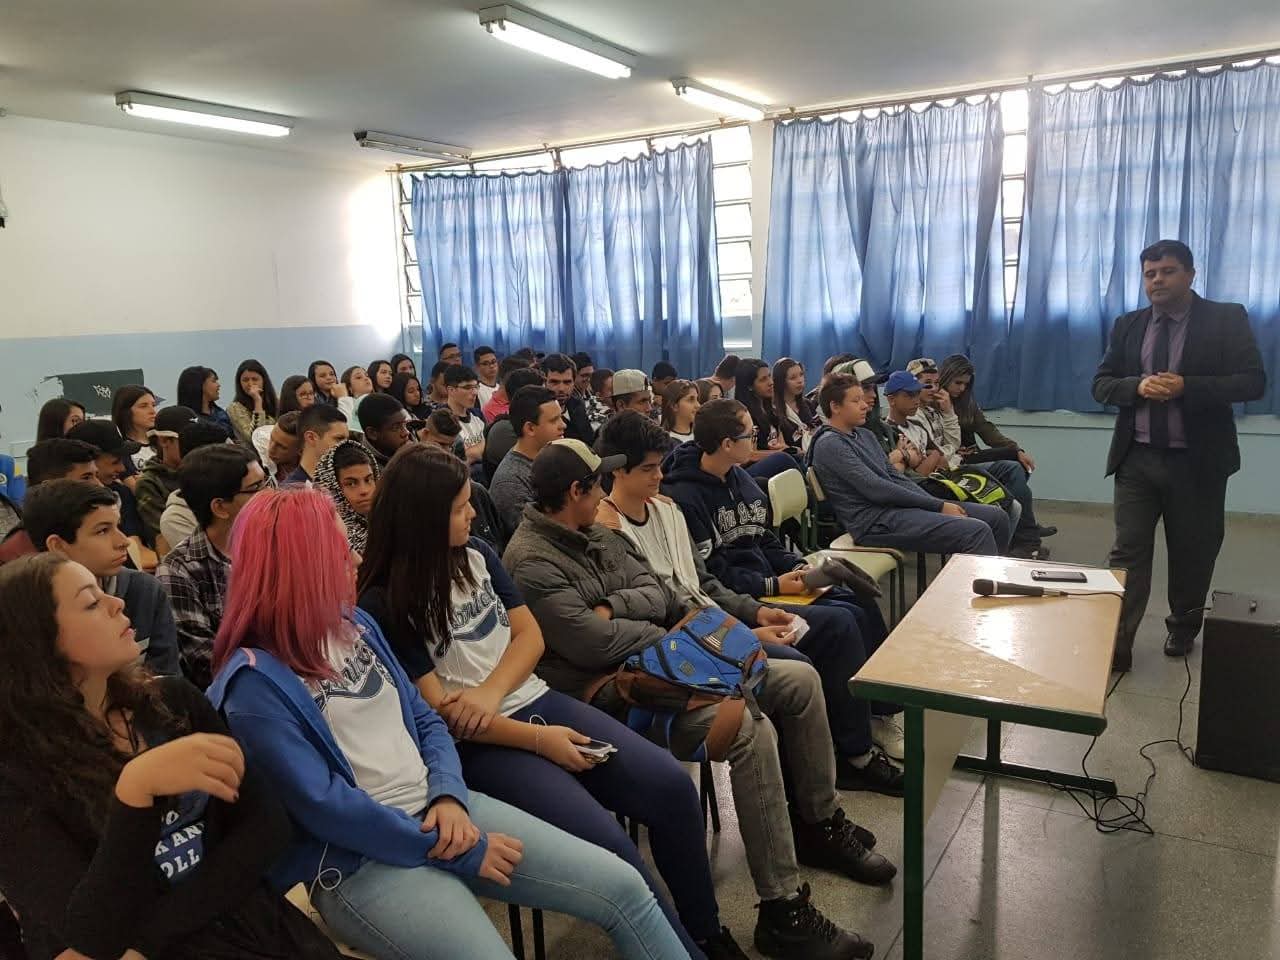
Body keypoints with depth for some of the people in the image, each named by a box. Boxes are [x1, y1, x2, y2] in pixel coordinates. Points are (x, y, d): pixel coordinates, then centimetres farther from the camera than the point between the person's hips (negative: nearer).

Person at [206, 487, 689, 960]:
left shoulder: (355, 625, 9)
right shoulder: (255, 684, -13)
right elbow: (323, 807, -17)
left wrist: (449, 795, -8)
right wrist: (460, 852, -14)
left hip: (440, 809, 7)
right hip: (361, 862, -6)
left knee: (623, 888, -3)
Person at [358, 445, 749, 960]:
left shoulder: (475, 553, 6)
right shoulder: (384, 605, -13)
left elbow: (530, 635, 6)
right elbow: (437, 711, -14)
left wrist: (490, 692, -14)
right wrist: (539, 740, -15)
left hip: (532, 701, 6)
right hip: (476, 745, -6)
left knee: (672, 786, -9)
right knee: (608, 845, -23)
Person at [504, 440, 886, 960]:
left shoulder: (597, 536, 14)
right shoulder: (531, 563, -15)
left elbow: (657, 595, 9)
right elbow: (594, 644, -22)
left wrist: (610, 607, -12)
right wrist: (668, 636, -8)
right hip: (611, 695, -10)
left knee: (799, 679, 4)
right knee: (750, 727, -30)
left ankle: (819, 825, 23)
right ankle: (784, 914, -19)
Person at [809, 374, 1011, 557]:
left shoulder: (864, 435, 20)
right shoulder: (829, 445, -10)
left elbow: (895, 476, 17)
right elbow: (876, 489, -16)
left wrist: (939, 504, 1)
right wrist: (938, 506, -13)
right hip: (875, 522, -9)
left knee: (997, 518, 3)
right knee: (977, 532, -23)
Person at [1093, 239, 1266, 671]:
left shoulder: (1227, 318, -3)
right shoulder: (1127, 325, 7)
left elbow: (1253, 381, -10)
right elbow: (1101, 384, 5)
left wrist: (1185, 386, -23)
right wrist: (1138, 386, -16)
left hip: (1197, 461, -1)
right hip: (1137, 458, 2)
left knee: (1192, 552, 13)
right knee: (1128, 552, -2)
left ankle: (1183, 629, 35)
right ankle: (1116, 644, 0)